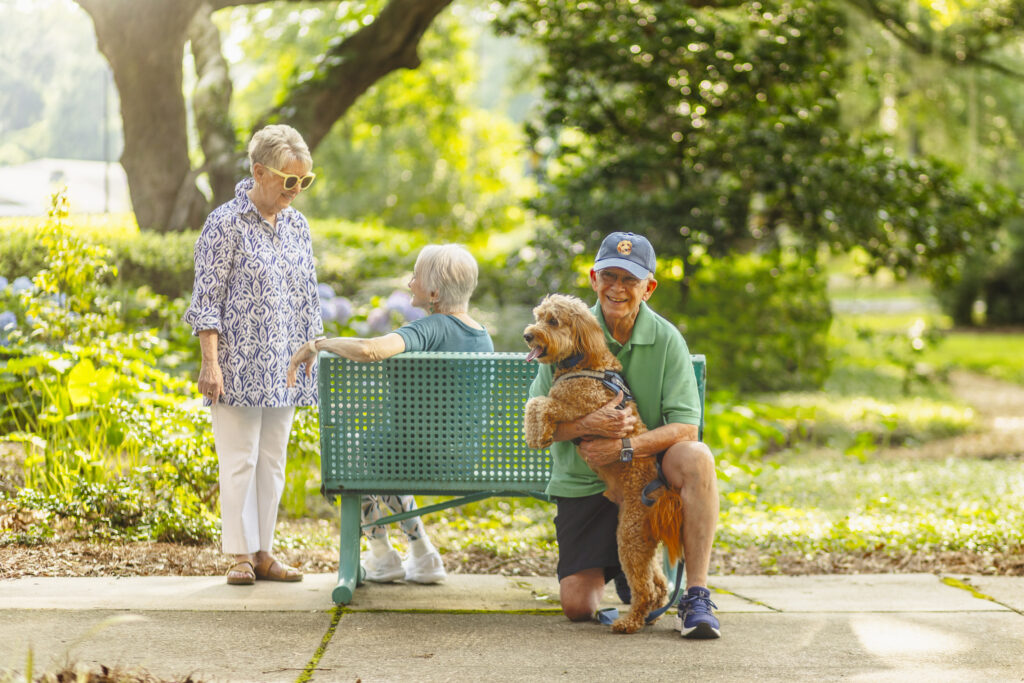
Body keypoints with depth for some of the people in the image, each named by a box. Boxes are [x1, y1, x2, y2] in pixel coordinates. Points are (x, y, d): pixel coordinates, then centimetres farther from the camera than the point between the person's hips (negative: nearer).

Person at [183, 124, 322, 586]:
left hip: (283, 369, 6)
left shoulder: (295, 225, 10)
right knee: (239, 460, -3)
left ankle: (264, 553, 13)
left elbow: (308, 297, 16)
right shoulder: (225, 224, -8)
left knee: (272, 461, 8)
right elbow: (207, 299, -9)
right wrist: (211, 363, -15)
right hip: (237, 366, -6)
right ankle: (241, 555, 3)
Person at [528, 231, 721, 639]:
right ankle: (612, 566, 29)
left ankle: (696, 595, -28)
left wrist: (624, 446, -30)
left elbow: (685, 427, -14)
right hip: (583, 481, 1)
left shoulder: (666, 339, -8)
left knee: (696, 458, -35)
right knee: (577, 606, -10)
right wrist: (586, 425, -28)